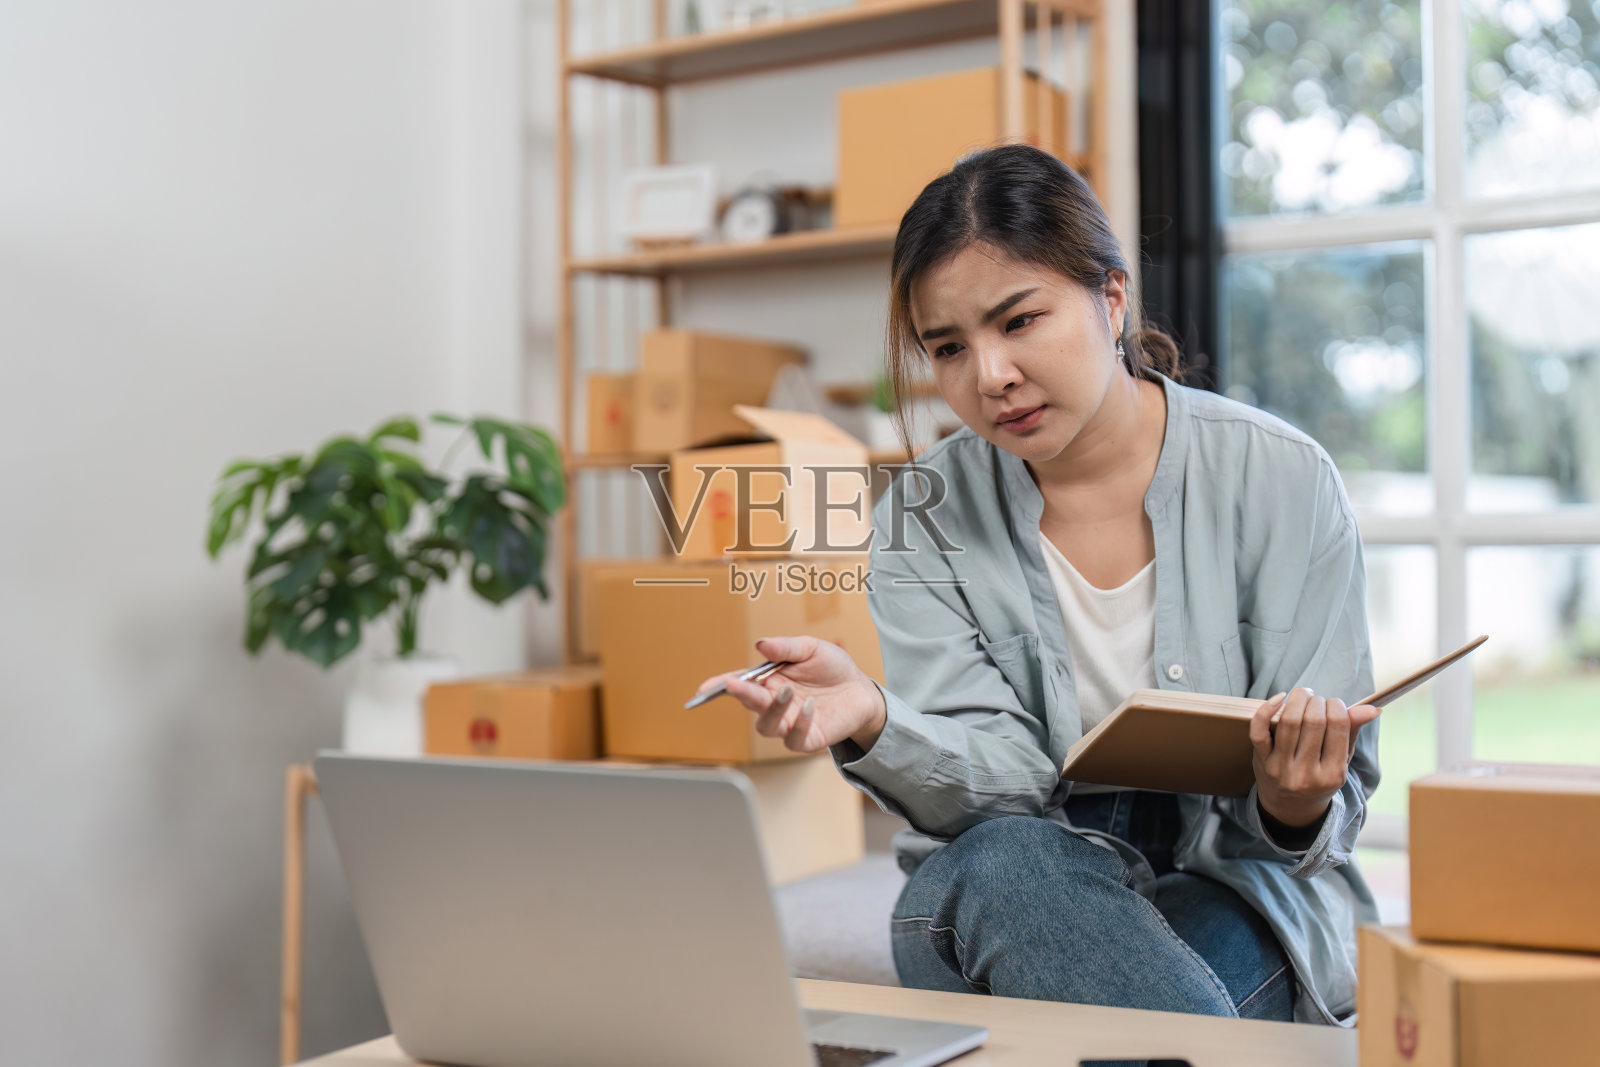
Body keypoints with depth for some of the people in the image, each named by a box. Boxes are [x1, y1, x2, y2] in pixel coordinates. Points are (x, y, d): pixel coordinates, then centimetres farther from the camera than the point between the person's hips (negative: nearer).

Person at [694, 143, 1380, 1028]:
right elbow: (1001, 783, -12)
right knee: (1002, 861, -34)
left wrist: (1297, 809, -31)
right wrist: (874, 721, -34)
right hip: (1016, 895, 2)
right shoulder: (923, 520, -2)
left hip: (1226, 890, -2)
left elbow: (1332, 800, -6)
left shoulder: (1280, 480, -7)